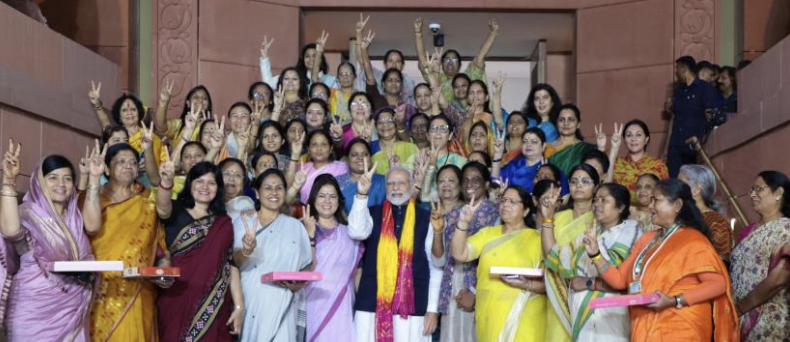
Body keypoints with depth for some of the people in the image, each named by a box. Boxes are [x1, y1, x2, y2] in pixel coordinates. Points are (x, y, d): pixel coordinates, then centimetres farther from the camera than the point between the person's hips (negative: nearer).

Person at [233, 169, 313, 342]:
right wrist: (246, 250, -27)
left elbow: (307, 266, 13)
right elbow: (234, 262, -5)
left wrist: (298, 285, -8)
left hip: (280, 307, 1)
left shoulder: (295, 226, 11)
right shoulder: (242, 222, 7)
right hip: (247, 305, -1)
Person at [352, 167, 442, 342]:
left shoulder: (426, 218, 6)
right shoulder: (373, 214, 9)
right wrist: (361, 193, -21)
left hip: (412, 306, -1)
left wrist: (432, 309, 1)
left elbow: (436, 266, 6)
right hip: (371, 304, 1)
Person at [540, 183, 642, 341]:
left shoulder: (631, 233, -3)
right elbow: (556, 260, 7)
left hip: (609, 321, -5)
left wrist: (589, 283, -11)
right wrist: (548, 219, 5)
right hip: (580, 318, 5)